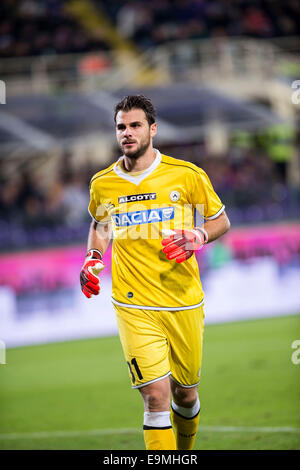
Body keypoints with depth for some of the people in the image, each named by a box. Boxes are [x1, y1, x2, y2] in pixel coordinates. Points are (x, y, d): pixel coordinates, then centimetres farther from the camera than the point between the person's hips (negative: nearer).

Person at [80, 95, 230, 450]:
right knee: (156, 395, -15)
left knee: (185, 394, 12)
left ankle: (184, 451, 41)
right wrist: (93, 258, 6)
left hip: (184, 304, 1)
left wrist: (196, 237, -12)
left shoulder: (187, 175, -3)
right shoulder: (102, 184, 4)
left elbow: (221, 221, 8)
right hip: (134, 306, -1)